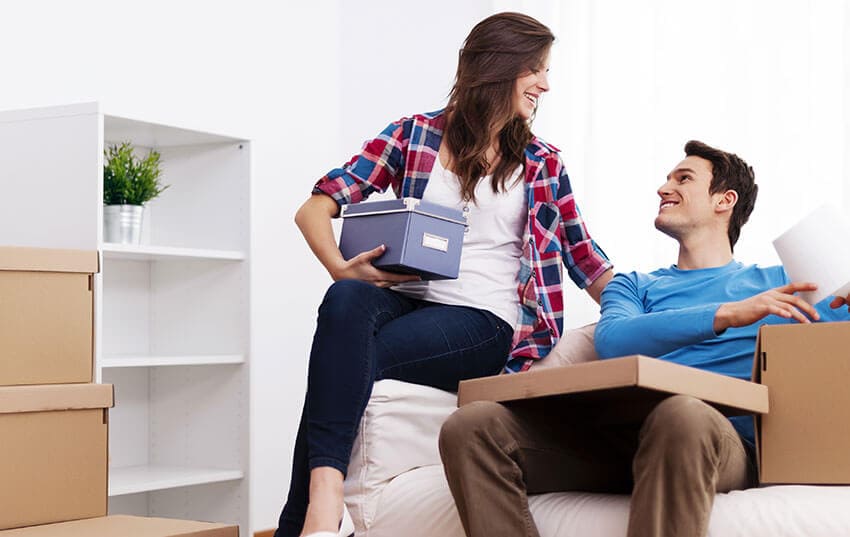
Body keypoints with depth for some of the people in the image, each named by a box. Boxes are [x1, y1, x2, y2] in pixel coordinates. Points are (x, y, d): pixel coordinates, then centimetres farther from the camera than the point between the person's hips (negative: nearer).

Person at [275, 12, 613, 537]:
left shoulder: (543, 165, 16)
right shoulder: (414, 134, 12)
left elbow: (588, 263, 18)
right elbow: (315, 207, 5)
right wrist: (340, 267, -14)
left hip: (483, 322, -1)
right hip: (403, 298, 1)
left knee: (347, 362, -30)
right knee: (347, 300, -36)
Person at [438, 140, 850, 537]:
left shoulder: (776, 281, 26)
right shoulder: (635, 285, 27)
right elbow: (611, 342, 3)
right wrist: (726, 315, -8)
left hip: (721, 437, -2)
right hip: (620, 430, 2)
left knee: (681, 412, -42)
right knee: (470, 427, -22)